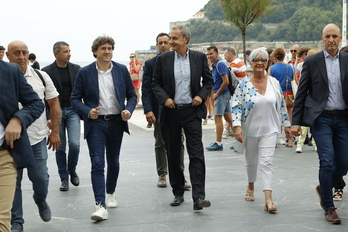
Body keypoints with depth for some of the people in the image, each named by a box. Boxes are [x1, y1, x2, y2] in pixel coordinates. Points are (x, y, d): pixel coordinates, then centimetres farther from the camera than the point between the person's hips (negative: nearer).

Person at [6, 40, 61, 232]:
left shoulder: (41, 77, 2)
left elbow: (54, 104, 8)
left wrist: (55, 132, 5)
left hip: (37, 139, 1)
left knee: (40, 177, 7)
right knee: (12, 182, 6)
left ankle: (41, 201, 40)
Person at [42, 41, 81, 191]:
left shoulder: (76, 69, 4)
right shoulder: (47, 71, -4)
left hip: (73, 110, 1)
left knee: (74, 144, -10)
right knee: (60, 147, 5)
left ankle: (72, 170, 17)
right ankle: (64, 178, 17)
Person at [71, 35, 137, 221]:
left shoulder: (122, 70, 3)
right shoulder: (84, 72, -2)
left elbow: (132, 95, 9)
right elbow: (75, 98, 0)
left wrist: (128, 110, -10)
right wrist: (87, 111, -17)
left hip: (116, 122, 3)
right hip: (95, 123, -3)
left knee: (113, 161, 17)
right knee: (97, 164, -11)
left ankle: (110, 193, 39)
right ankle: (100, 206, -14)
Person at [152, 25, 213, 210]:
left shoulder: (199, 57, 2)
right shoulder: (163, 59, 3)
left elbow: (208, 80, 10)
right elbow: (155, 83, 7)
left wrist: (202, 96, -6)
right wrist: (164, 98, -10)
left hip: (192, 111, -1)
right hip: (170, 112, 2)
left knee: (196, 154, -10)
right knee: (173, 155, 9)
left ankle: (198, 197, -12)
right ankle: (178, 193, 22)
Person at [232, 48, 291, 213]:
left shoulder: (274, 83, 1)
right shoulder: (243, 85, -7)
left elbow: (281, 105, 9)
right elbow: (236, 106, -9)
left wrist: (286, 124, 12)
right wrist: (237, 126, -21)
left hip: (269, 130, 0)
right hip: (250, 130, 0)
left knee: (266, 162, -9)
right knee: (251, 160, 16)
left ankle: (268, 199, -14)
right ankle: (251, 187, 42)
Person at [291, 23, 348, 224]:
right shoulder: (312, 62, 1)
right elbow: (301, 93, 2)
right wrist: (296, 122, -3)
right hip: (321, 118, -2)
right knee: (327, 161, -10)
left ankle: (323, 188, 34)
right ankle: (329, 207, 3)